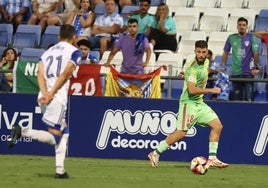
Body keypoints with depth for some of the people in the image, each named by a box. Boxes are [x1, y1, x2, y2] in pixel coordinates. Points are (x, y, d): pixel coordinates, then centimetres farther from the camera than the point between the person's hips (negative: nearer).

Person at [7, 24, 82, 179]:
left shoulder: (48, 52, 21)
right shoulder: (74, 52, 2)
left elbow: (40, 73, 5)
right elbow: (66, 73, -13)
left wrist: (45, 94, -9)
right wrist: (51, 94, -15)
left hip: (43, 98, 7)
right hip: (57, 99, -7)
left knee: (64, 131, 21)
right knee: (54, 138, -5)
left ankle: (60, 170, 15)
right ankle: (22, 131, -24)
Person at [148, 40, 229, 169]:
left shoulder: (206, 62, 7)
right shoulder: (192, 67, -20)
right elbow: (192, 90, -28)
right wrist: (211, 90, -22)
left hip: (199, 103, 9)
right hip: (189, 102, -9)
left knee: (217, 126, -1)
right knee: (181, 133, -13)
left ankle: (212, 159, 2)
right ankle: (155, 153, 0)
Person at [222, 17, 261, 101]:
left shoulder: (252, 37, -1)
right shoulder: (231, 38, 7)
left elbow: (255, 53, -8)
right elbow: (225, 53, 13)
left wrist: (257, 67, -17)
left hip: (248, 72, -3)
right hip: (235, 73, 3)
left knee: (248, 98, -7)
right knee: (236, 97, 6)